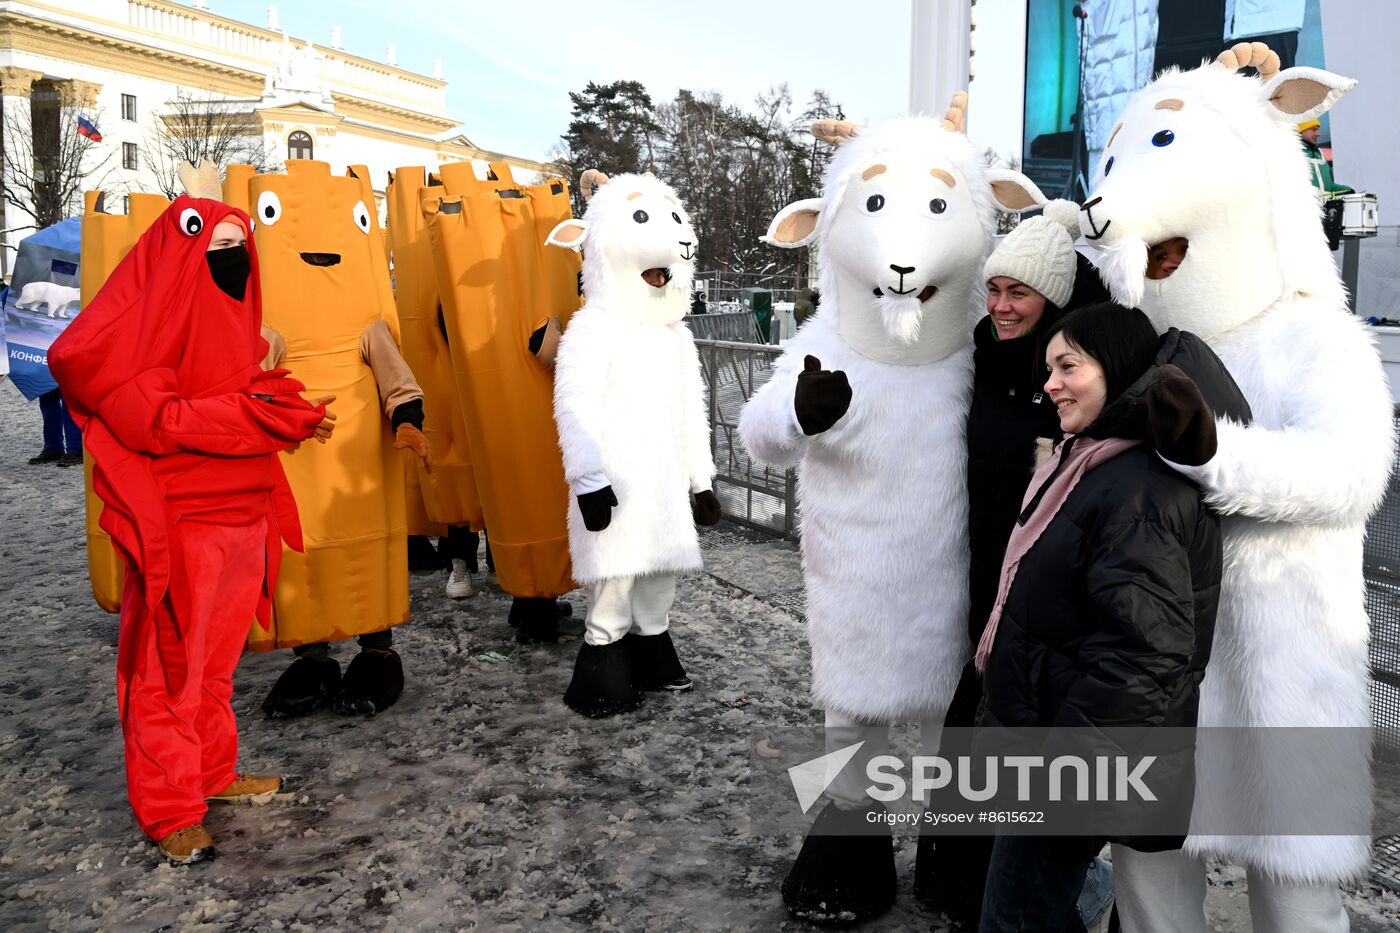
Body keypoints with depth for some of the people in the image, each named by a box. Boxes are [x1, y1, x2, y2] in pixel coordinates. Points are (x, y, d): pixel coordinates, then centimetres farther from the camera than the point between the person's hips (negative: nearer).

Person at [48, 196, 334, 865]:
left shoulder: (231, 318, 14)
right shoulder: (151, 321, -12)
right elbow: (151, 420, -21)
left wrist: (286, 413, 1)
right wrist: (263, 414, -21)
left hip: (242, 515, 8)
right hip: (178, 525, -8)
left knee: (216, 659, 18)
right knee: (168, 669, 3)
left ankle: (212, 772, 32)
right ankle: (170, 810, 15)